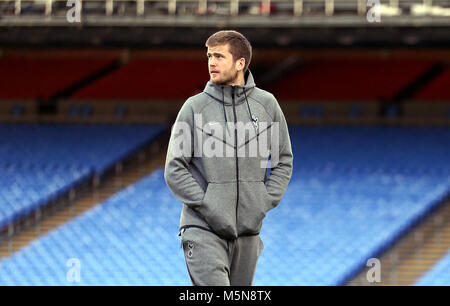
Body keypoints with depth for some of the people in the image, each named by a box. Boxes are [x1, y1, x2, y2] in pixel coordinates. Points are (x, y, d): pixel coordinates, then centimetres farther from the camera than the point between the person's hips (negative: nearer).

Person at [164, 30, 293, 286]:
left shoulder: (266, 104, 5)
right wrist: (206, 206, -11)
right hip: (203, 228, -3)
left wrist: (265, 203, 1)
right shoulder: (194, 107, -2)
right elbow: (175, 169, -2)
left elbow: (284, 161, 14)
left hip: (248, 228, 3)